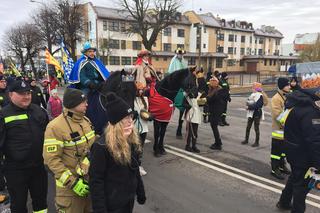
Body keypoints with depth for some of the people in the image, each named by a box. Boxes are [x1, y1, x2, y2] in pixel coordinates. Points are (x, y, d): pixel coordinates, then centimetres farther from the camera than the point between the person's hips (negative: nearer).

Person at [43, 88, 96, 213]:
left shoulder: (85, 120, 2)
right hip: (70, 185, -7)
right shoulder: (56, 127, -21)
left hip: (91, 179, 7)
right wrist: (72, 182, -22)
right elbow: (52, 159, -21)